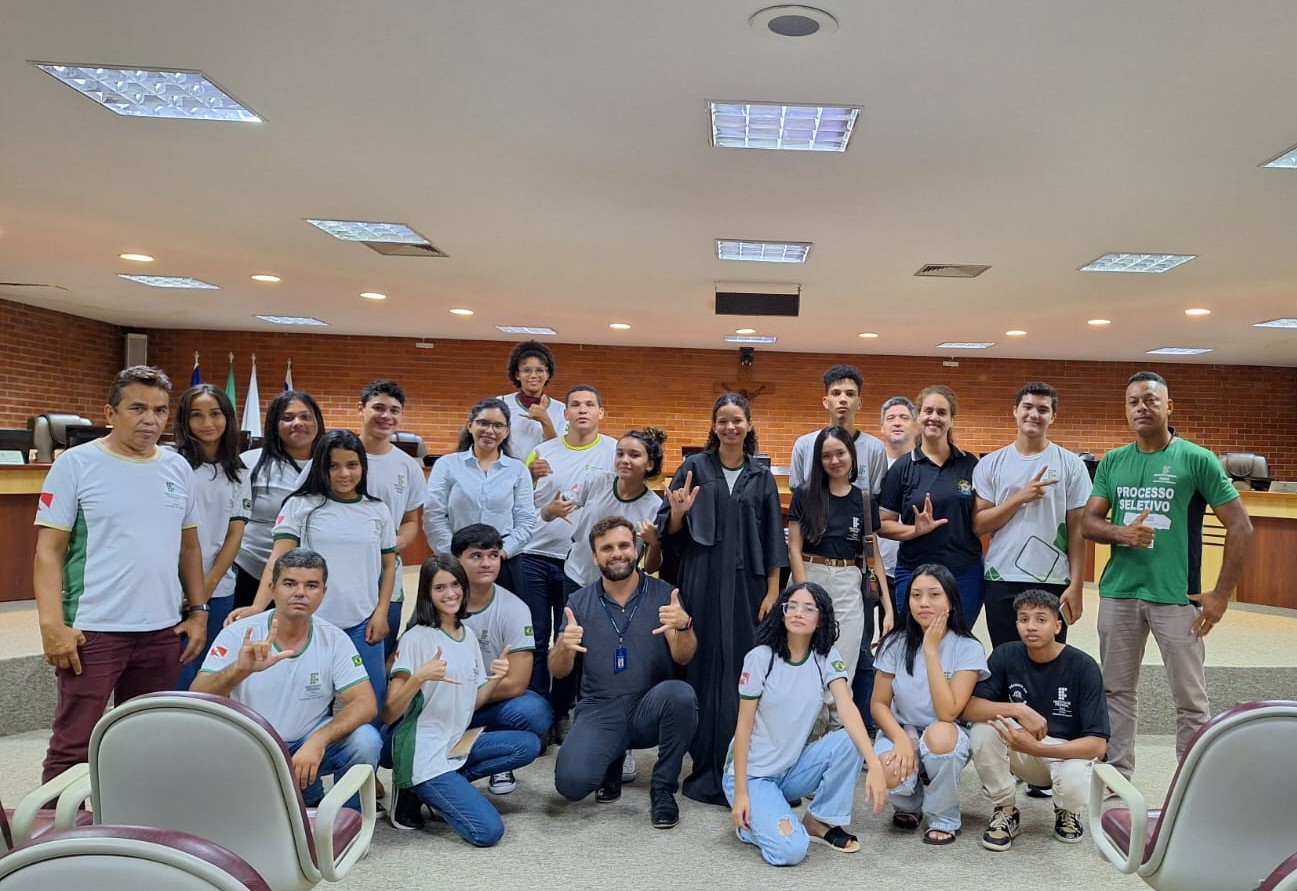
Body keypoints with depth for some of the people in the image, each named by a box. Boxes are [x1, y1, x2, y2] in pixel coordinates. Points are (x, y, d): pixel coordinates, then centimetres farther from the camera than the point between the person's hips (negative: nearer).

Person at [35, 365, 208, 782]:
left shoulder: (178, 468, 9)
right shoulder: (76, 464, -4)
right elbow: (48, 550, -6)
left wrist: (198, 611, 10)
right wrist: (52, 624, -15)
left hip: (163, 631, 5)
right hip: (92, 631, -4)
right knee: (73, 746, 0)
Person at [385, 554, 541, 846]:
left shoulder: (468, 635, 8)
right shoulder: (417, 638, -13)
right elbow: (388, 715, -14)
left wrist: (495, 678, -7)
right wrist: (419, 677, -30)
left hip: (456, 745, 7)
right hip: (423, 755, -7)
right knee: (488, 831, -16)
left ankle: (447, 786, 2)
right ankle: (414, 796, 4)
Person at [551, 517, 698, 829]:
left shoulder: (663, 594, 0)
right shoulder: (579, 602, 4)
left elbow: (683, 658, -9)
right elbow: (558, 671, 1)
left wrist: (684, 625, -32)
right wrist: (565, 647, -23)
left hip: (650, 708, -1)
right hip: (599, 711, 1)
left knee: (680, 694, -34)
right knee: (571, 783, -25)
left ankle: (663, 787, -8)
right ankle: (612, 761, 13)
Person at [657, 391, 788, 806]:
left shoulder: (761, 477, 8)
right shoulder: (694, 467, 3)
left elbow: (772, 539, 6)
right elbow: (671, 533, 4)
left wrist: (773, 591, -1)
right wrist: (677, 513, -18)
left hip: (746, 585, 1)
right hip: (701, 581, -1)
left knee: (742, 670, 2)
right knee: (703, 668, 1)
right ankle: (706, 768, 11)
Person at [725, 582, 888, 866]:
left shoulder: (826, 657, -5)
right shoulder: (760, 658, -15)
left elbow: (847, 707, -20)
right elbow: (743, 728, -12)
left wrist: (875, 764, -35)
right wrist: (740, 793, -15)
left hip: (794, 767, 4)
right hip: (752, 773, -4)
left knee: (849, 741, -23)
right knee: (790, 850, -26)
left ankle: (822, 820, -2)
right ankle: (751, 819, 7)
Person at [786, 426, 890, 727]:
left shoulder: (865, 500, 6)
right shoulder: (804, 495, 1)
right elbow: (794, 549, -1)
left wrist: (887, 602, 1)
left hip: (848, 585, 1)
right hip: (809, 578, -1)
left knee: (842, 665, 3)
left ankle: (837, 726, 15)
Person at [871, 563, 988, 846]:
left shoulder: (968, 648, -14)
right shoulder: (896, 643, -7)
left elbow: (948, 713, -24)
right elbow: (879, 704, -4)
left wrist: (931, 650, -26)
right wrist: (901, 739, -23)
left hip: (947, 738, -1)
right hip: (901, 731, 2)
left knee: (939, 735, -38)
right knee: (890, 774, -33)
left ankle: (944, 819, -9)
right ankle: (910, 804, 8)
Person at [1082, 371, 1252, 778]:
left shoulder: (1197, 459, -3)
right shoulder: (1112, 462, 8)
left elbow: (1240, 527, -3)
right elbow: (1089, 522, 7)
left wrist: (1220, 596, -6)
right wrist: (1121, 533, -16)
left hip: (1176, 595, -3)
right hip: (1118, 592, 4)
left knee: (1191, 698, 4)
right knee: (1116, 691, 12)